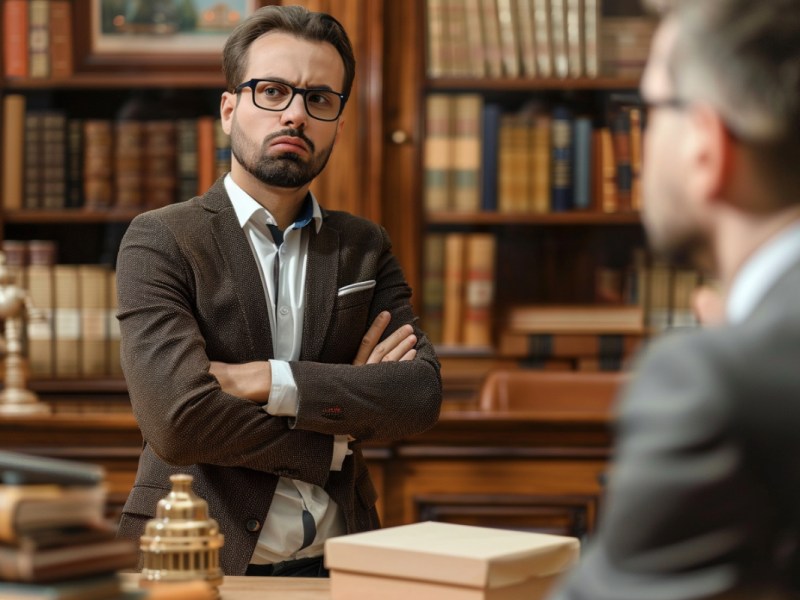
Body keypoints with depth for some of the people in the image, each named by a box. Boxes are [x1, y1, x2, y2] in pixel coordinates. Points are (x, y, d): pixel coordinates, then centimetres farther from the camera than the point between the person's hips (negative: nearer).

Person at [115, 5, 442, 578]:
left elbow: (422, 394, -2)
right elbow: (177, 421, -14)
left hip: (338, 565, 2)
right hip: (198, 569, -1)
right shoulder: (160, 241, -2)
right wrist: (338, 439, -4)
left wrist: (270, 381, -12)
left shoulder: (365, 246, 12)